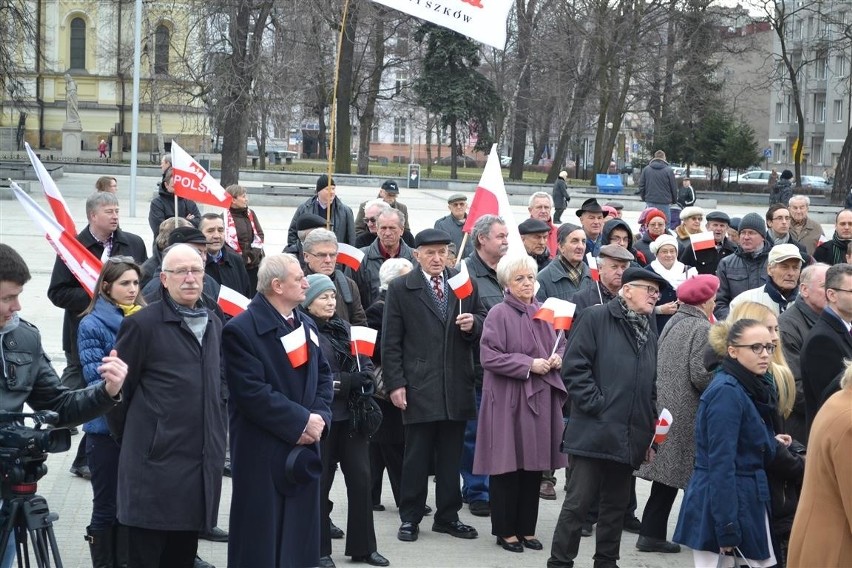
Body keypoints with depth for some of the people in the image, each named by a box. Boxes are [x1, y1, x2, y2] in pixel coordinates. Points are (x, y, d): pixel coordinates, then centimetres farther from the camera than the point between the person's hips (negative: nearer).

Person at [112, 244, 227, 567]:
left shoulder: (213, 324, 13)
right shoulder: (142, 324, -9)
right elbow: (118, 389, -5)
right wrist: (129, 439, 3)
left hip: (202, 463, 6)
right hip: (155, 461, -6)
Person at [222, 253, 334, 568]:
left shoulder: (306, 325, 12)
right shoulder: (241, 330, -13)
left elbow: (323, 376, 13)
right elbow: (252, 393, -19)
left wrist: (319, 418, -5)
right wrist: (302, 422, -16)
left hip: (304, 449, 7)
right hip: (262, 454, -7)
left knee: (299, 541, 12)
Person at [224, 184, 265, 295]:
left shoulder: (251, 214, 11)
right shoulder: (224, 217, -7)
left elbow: (259, 235, 9)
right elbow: (226, 240, -11)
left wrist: (253, 255, -5)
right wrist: (241, 258, -12)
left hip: (254, 263, 5)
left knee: (254, 294, 6)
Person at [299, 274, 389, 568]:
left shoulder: (343, 327, 12)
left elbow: (365, 364, 11)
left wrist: (341, 381, -9)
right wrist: (350, 381, -16)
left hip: (350, 415, 6)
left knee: (361, 478, 5)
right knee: (320, 483, 5)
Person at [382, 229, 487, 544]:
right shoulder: (401, 289, 0)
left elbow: (482, 320, 17)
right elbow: (391, 342, -2)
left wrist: (473, 323, -7)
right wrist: (395, 383, -8)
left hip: (457, 385, 3)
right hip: (419, 385, -3)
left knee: (451, 455, 10)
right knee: (417, 455, 3)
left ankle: (447, 516, 21)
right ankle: (410, 518, 14)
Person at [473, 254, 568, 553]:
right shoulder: (499, 314, -9)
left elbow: (560, 345, 20)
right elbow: (489, 357, -15)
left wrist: (557, 358, -3)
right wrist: (528, 365, -18)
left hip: (541, 397, 6)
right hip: (509, 399, -6)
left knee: (534, 465, 9)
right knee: (508, 465, -1)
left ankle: (527, 528, 19)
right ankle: (506, 530, 10)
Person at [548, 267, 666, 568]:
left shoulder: (649, 334, 18)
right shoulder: (596, 318, -4)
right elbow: (574, 367, -11)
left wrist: (649, 432, 15)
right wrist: (597, 405, -15)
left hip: (630, 438, 7)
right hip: (594, 431, -7)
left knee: (617, 504, 12)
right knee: (578, 502, -3)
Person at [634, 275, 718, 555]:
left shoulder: (672, 322, 12)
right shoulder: (702, 328, -12)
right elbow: (700, 374, -19)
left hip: (665, 404, 8)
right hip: (688, 413, -8)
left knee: (667, 469, 10)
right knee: (692, 474, 2)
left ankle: (652, 533, 10)